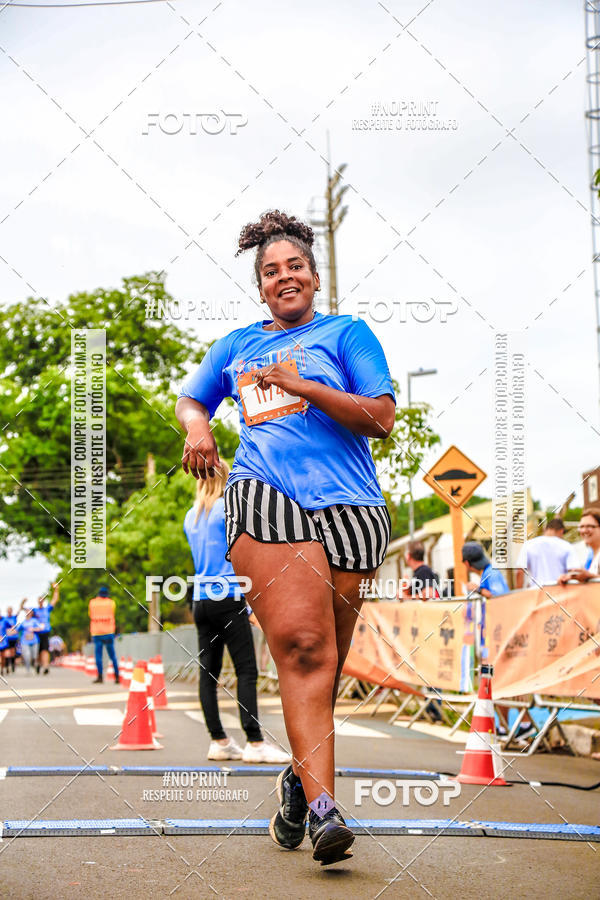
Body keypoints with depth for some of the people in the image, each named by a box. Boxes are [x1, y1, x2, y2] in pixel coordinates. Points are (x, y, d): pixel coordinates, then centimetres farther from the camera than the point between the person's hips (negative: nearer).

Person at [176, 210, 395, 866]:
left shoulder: (346, 333, 14)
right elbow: (190, 398, 38)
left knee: (320, 657, 0)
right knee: (302, 644, -20)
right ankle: (321, 805, -27)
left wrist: (301, 385, -7)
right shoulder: (238, 345, 25)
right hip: (263, 494, 1)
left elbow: (381, 418, 3)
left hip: (346, 504, 0)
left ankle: (300, 777, 23)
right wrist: (196, 424, 13)